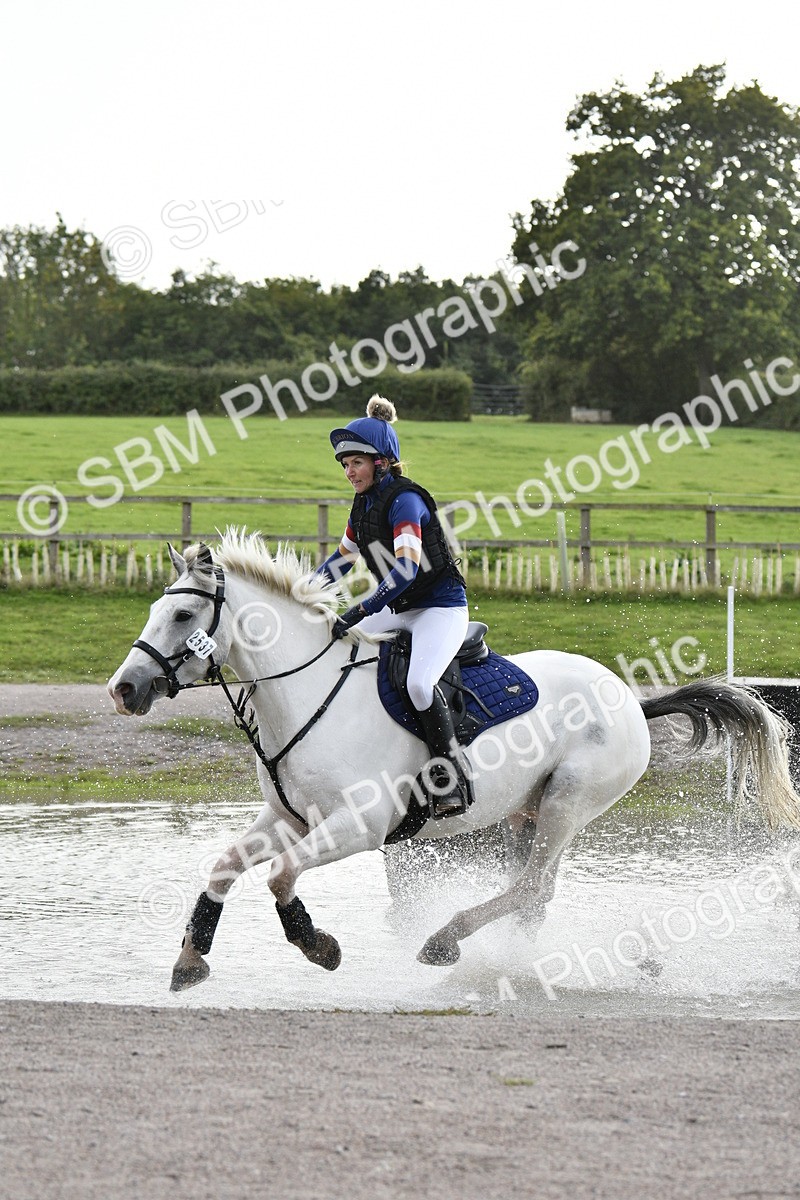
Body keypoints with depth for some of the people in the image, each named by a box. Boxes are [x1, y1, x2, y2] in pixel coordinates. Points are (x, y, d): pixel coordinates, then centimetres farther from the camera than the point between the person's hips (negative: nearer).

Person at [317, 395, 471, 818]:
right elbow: (343, 557, 22)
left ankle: (450, 773, -20)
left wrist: (358, 613, -37)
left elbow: (406, 569, -31)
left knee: (419, 682, -33)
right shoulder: (363, 504, 7)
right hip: (397, 610, 9)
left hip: (441, 606, -9)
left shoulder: (405, 500, -20)